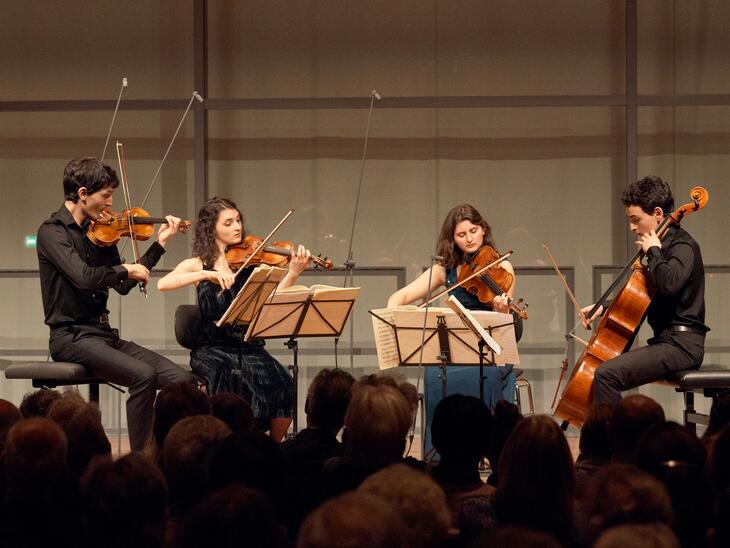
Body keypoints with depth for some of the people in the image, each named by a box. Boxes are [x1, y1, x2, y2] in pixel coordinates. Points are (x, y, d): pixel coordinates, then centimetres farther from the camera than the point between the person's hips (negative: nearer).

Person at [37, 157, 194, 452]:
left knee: (181, 379, -9)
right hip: (72, 336, -7)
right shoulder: (52, 231, -10)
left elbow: (122, 285, 16)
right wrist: (126, 269, -10)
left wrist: (159, 244, 13)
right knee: (143, 375, -29)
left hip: (103, 333, 7)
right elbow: (84, 277, -25)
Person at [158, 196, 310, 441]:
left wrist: (293, 274, -22)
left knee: (279, 381, -27)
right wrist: (207, 274, -22)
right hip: (212, 348, -1)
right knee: (229, 375, -34)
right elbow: (163, 284, -12)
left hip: (249, 345, 2)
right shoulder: (199, 264, 7)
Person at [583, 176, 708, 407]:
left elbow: (669, 284, -33)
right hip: (667, 340, 11)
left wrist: (653, 251, -17)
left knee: (607, 374, -27)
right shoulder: (666, 245, 18)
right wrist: (606, 307, 16)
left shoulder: (683, 246, -11)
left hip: (681, 345, -11)